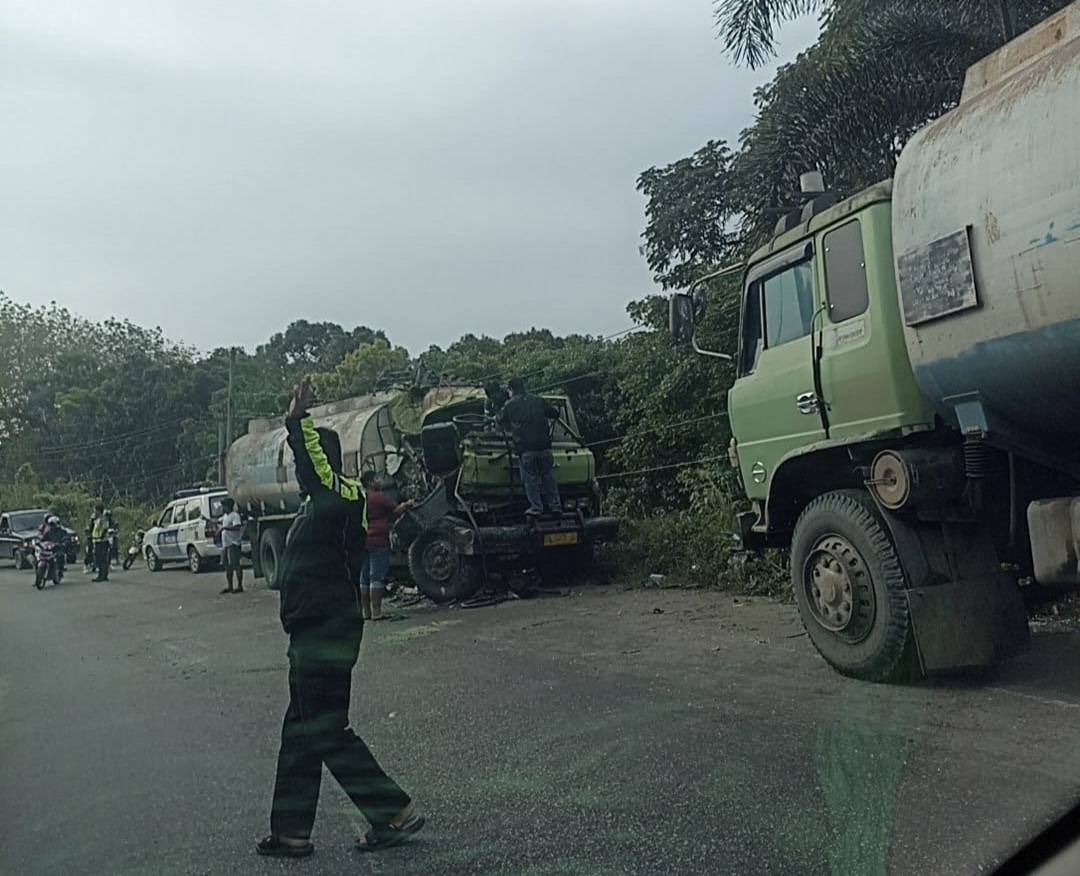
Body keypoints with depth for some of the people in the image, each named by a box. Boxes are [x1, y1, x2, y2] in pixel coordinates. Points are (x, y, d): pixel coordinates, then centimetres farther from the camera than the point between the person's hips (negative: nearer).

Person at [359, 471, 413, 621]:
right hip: (378, 541, -7)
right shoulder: (379, 497, -8)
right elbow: (396, 510, -5)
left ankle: (366, 612, 12)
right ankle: (376, 612, -9)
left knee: (364, 579, 9)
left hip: (362, 541, 7)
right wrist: (407, 504, 13)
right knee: (377, 578, -7)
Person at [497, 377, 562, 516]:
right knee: (548, 477, 12)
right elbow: (555, 414, 16)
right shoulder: (538, 400, 9)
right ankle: (555, 505, 15)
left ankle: (536, 508, 5)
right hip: (544, 446, 3)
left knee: (530, 479, 5)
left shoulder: (510, 405, 1)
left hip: (525, 448, -3)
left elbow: (501, 420, 15)